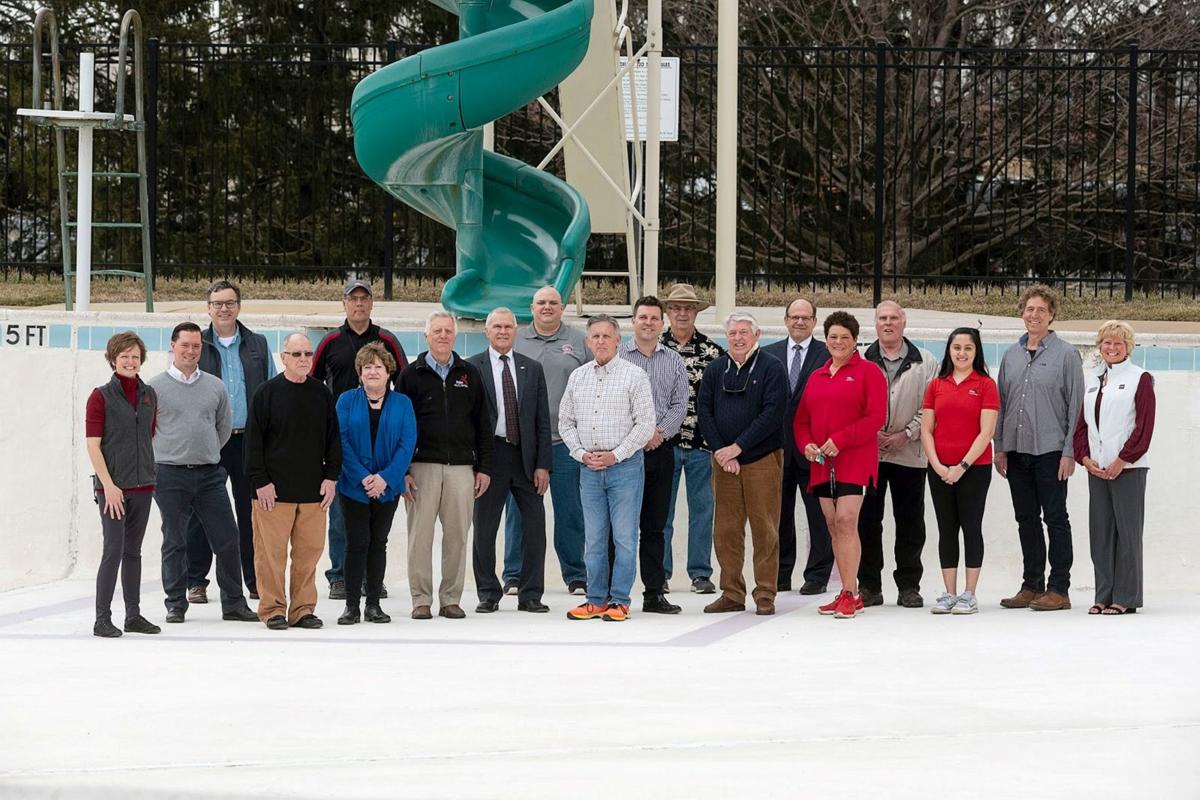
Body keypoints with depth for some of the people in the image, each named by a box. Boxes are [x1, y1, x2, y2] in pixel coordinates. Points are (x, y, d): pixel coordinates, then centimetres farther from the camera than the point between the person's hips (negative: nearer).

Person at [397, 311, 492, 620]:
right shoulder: (412, 375, 5)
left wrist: (484, 467, 6)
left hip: (461, 467, 2)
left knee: (457, 536, 2)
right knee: (420, 535, -2)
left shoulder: (469, 374, 12)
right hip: (423, 466, -2)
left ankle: (451, 599, 9)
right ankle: (421, 600, 5)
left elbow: (482, 424, 13)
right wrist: (402, 471, -4)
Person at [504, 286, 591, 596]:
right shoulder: (515, 340, 9)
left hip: (566, 441, 0)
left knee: (570, 509, 2)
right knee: (518, 509, 3)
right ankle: (515, 575, 10)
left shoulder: (578, 341, 8)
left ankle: (576, 575, 10)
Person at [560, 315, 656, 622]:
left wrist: (615, 455, -11)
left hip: (625, 465, -4)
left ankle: (620, 600, 3)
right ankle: (596, 600, 13)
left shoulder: (634, 376, -3)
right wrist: (582, 453, -1)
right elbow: (566, 422, 14)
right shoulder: (577, 377, 11)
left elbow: (646, 422, -7)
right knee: (594, 538, 7)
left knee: (624, 537, -3)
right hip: (589, 469, 4)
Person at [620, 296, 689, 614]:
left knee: (655, 525, 7)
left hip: (661, 449, 3)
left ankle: (655, 593, 10)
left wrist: (660, 432, -11)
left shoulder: (674, 361, 12)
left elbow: (680, 405, 6)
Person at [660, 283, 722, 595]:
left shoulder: (714, 353, 3)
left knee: (702, 508, 4)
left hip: (702, 444, 0)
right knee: (661, 510, 4)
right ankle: (660, 572, 11)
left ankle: (701, 573, 10)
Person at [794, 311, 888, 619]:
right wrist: (806, 445, -1)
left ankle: (849, 595, -15)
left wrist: (840, 440, -16)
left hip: (854, 459, -7)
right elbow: (801, 419, 20)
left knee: (846, 521, -16)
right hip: (822, 462, 7)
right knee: (833, 525, 6)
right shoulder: (816, 377, 18)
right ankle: (850, 595, 11)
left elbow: (876, 417, -9)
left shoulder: (868, 372, 0)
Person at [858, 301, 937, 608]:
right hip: (866, 453, 0)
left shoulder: (924, 362, 6)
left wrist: (906, 435, -10)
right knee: (867, 520, 1)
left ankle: (909, 585, 10)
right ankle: (869, 585, 8)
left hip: (910, 454, 0)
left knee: (910, 522, 3)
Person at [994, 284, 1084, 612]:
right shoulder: (1011, 355, 13)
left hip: (1050, 450, -5)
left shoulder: (1066, 354, -1)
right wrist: (999, 447, 10)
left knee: (1055, 519, -2)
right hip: (1016, 450, 5)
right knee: (1026, 520, 10)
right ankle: (1032, 586, 16)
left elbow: (1075, 405, -4)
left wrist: (1069, 452, -10)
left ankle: (1059, 589, 1)